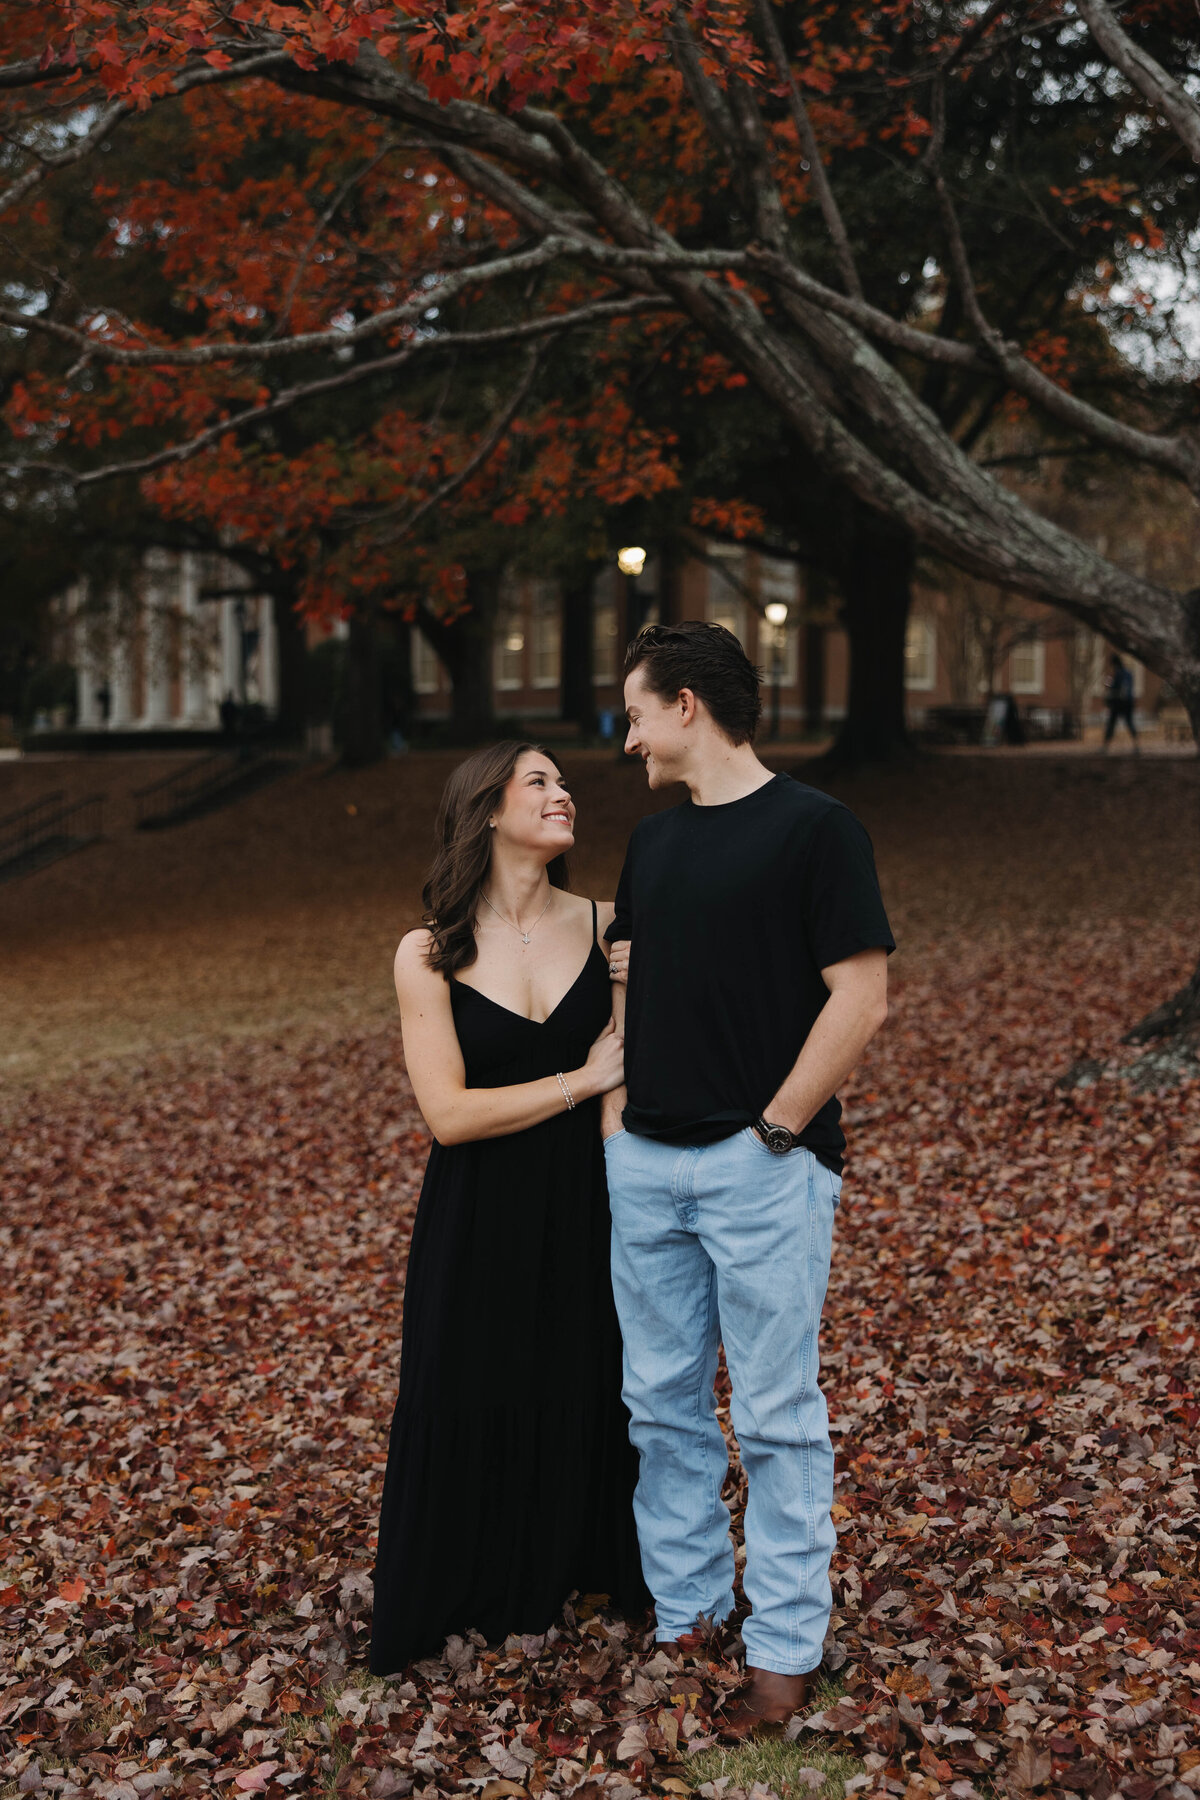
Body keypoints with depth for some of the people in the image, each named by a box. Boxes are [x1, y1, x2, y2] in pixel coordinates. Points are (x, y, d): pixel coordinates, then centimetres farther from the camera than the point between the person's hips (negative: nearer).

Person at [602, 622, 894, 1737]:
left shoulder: (813, 828, -8)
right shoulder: (651, 842, 14)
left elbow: (861, 996, -13)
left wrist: (777, 1127, -13)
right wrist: (615, 1127, 8)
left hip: (765, 1165, -7)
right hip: (645, 1167, 7)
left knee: (776, 1416, 2)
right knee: (663, 1406, 13)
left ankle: (784, 1648, 13)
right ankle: (680, 1613, 26)